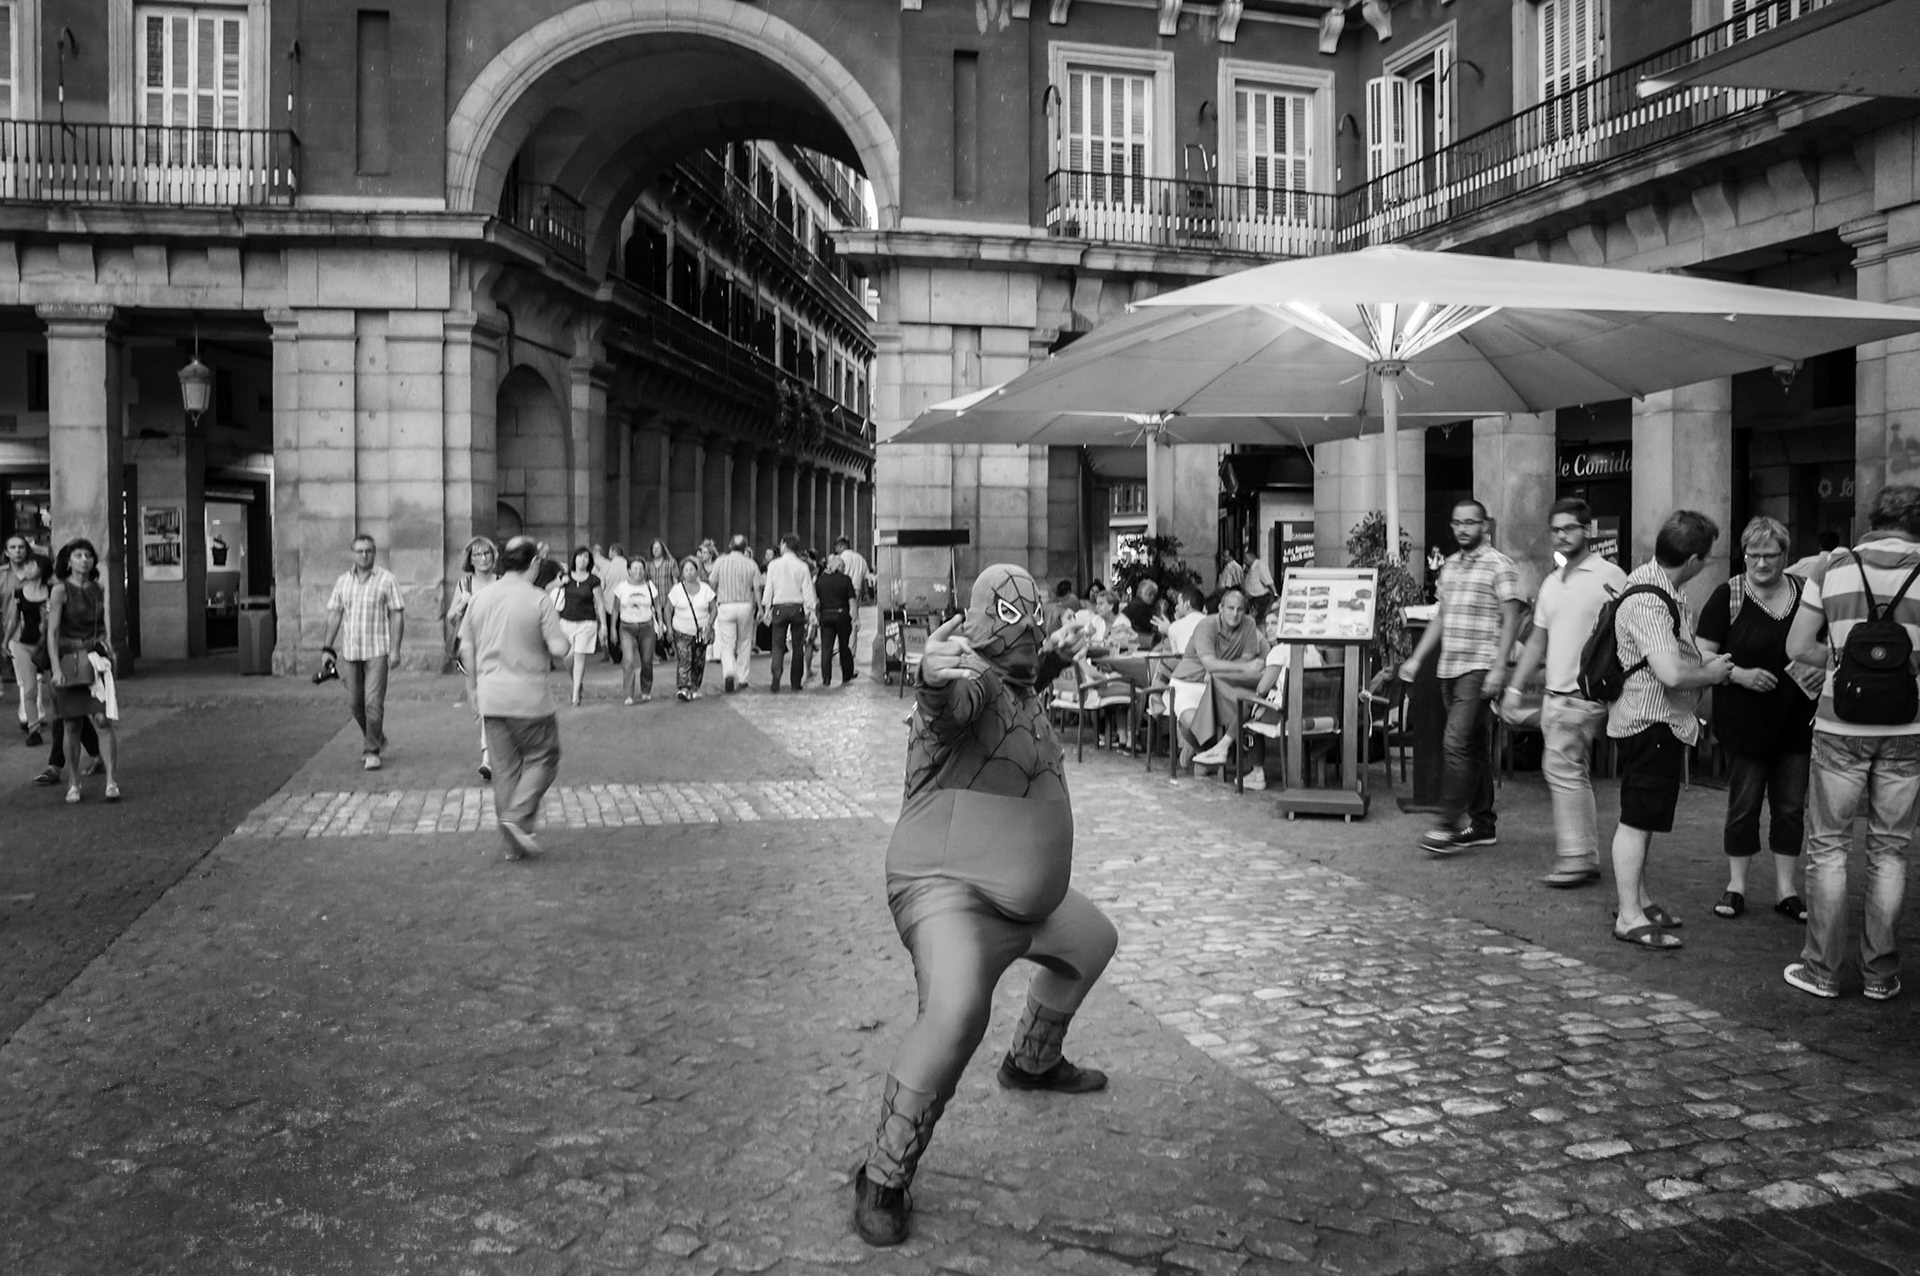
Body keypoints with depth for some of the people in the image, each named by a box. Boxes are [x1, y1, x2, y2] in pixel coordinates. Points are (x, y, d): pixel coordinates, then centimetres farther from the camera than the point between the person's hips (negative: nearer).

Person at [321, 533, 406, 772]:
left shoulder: (386, 579, -2)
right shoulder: (343, 580, 10)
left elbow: (397, 615, -4)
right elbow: (334, 615, 12)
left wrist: (395, 649, -11)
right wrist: (327, 648, 7)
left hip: (377, 651, -4)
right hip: (349, 651, 4)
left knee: (374, 702, -8)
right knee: (354, 703, 9)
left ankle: (372, 751, 2)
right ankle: (376, 739, 31)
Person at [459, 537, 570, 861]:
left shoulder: (481, 597, 7)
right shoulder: (539, 600, -10)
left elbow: (467, 648, 11)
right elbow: (558, 648, -14)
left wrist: (472, 689, 21)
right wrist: (568, 640, 9)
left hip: (490, 697, 5)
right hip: (528, 697, -5)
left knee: (505, 766, 11)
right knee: (542, 758, 10)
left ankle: (512, 844, 14)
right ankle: (517, 817, -9)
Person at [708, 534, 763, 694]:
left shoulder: (720, 562, -2)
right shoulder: (751, 564, -1)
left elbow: (712, 583, 2)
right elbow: (757, 588, -3)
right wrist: (760, 607, 7)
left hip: (726, 607, -1)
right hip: (746, 605, 1)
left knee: (727, 645, 2)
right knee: (744, 644, 13)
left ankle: (728, 674, -22)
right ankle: (742, 679, 17)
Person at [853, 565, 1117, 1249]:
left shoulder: (1018, 682, 6)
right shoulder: (971, 677, -21)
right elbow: (960, 699, -47)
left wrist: (1047, 667, 16)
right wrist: (936, 680, -70)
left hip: (1026, 897, 10)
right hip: (948, 889, -10)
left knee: (1094, 941, 30)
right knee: (956, 1010, -34)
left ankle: (1033, 1062, 52)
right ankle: (883, 1180, -17)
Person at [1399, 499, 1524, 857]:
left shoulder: (1499, 566, -5)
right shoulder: (1450, 567, 17)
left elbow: (1510, 620, -9)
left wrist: (1499, 669, -17)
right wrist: (1416, 659, 17)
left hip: (1479, 669, -7)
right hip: (1449, 667, 7)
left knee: (1458, 741, -14)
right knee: (1475, 747, 11)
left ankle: (1449, 825, -12)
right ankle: (1482, 824, 18)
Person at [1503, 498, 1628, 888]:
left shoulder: (1610, 577, -7)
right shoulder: (1552, 582, 17)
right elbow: (1538, 640, 22)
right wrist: (1515, 687, 17)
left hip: (1586, 693, -8)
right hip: (1555, 693, 8)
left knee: (1561, 767, -13)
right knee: (1573, 774, 11)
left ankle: (1575, 858, -6)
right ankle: (1585, 858, 18)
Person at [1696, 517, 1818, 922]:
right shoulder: (1727, 597, -5)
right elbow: (1703, 655, -5)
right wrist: (1740, 675, -20)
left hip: (1797, 720, 3)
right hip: (1746, 721, -3)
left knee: (1792, 805, 9)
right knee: (1744, 803, 4)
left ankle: (1786, 890, 19)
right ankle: (1736, 886, 15)